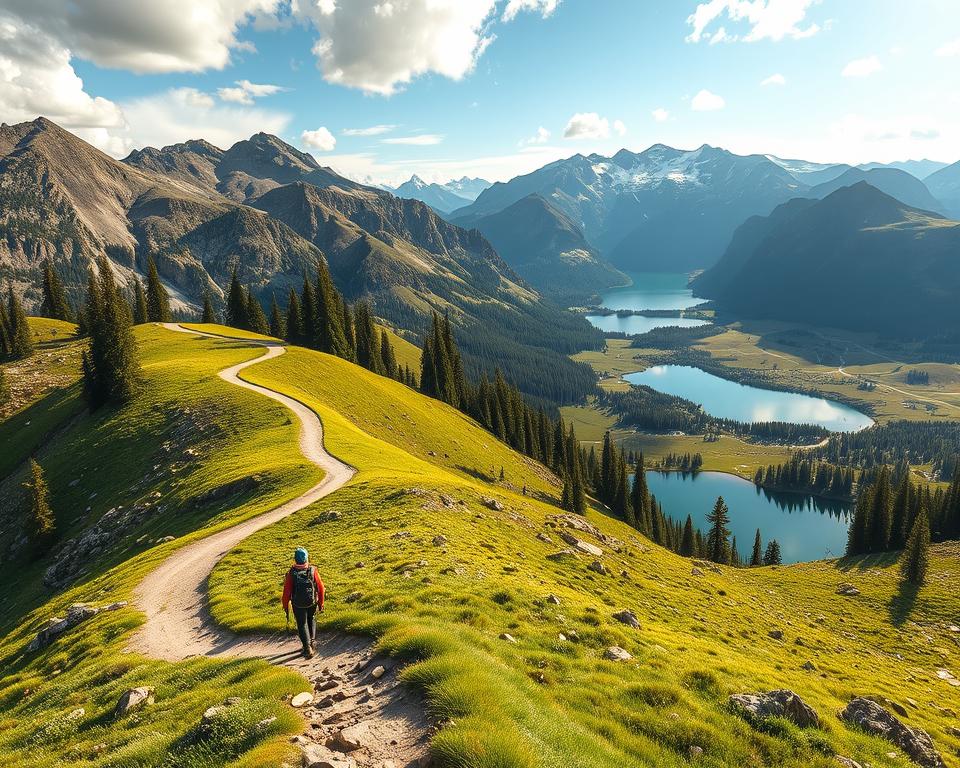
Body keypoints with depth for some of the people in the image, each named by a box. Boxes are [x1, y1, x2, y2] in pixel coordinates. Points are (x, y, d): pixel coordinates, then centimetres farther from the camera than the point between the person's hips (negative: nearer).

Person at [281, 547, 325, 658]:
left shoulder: (291, 574, -20)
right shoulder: (313, 570, -16)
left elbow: (287, 592, -14)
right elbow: (320, 588, -9)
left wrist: (286, 608, 1)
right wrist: (321, 603, 7)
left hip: (298, 605, -1)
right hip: (312, 603, 2)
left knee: (302, 625, 15)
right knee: (312, 620, 28)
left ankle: (308, 648, 5)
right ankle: (311, 641, 23)